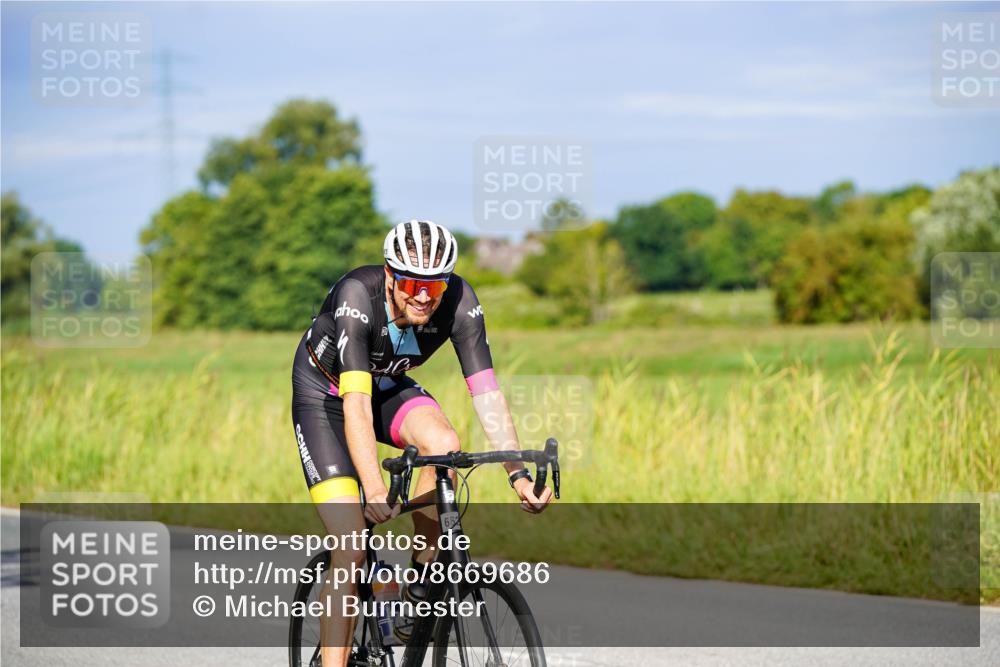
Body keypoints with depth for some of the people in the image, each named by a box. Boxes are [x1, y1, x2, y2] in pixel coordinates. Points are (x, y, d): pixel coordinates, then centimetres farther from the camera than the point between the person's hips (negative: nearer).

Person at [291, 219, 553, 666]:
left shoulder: (459, 302, -25)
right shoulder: (357, 296, -36)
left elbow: (486, 393, -27)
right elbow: (355, 403, -44)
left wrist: (518, 474, -40)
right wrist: (375, 489, -56)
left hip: (388, 386, 4)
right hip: (325, 393, -3)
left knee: (444, 444, -31)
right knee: (351, 550, -17)